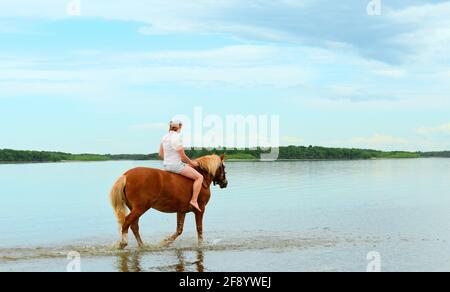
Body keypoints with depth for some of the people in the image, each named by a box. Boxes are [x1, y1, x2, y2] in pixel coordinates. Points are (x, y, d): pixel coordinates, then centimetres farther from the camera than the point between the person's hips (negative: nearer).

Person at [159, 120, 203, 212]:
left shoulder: (165, 137, 7)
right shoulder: (177, 138, -19)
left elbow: (161, 154, 14)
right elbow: (183, 156, -18)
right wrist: (192, 163, -2)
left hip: (166, 165, 10)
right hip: (176, 165, -10)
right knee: (199, 177, -6)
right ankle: (194, 200, -11)